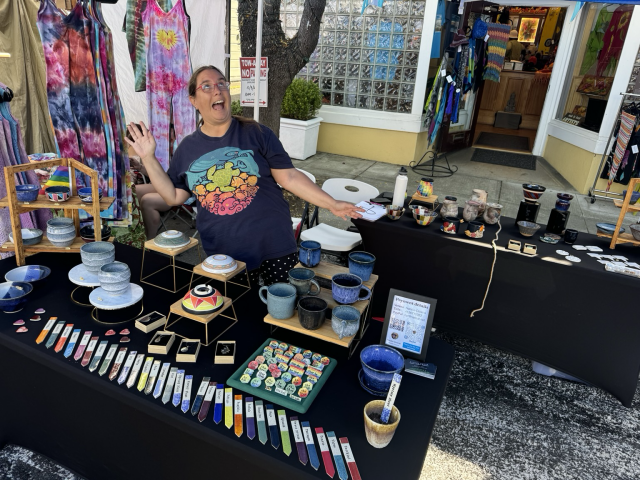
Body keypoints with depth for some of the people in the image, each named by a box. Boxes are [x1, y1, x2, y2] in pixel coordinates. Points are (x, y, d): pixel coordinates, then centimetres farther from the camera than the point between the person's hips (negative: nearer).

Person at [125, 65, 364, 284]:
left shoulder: (255, 133, -3)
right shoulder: (188, 147, 6)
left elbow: (288, 177, -5)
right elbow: (174, 196, 9)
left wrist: (331, 204, -12)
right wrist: (148, 158, -1)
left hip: (274, 247, -2)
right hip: (223, 256, 2)